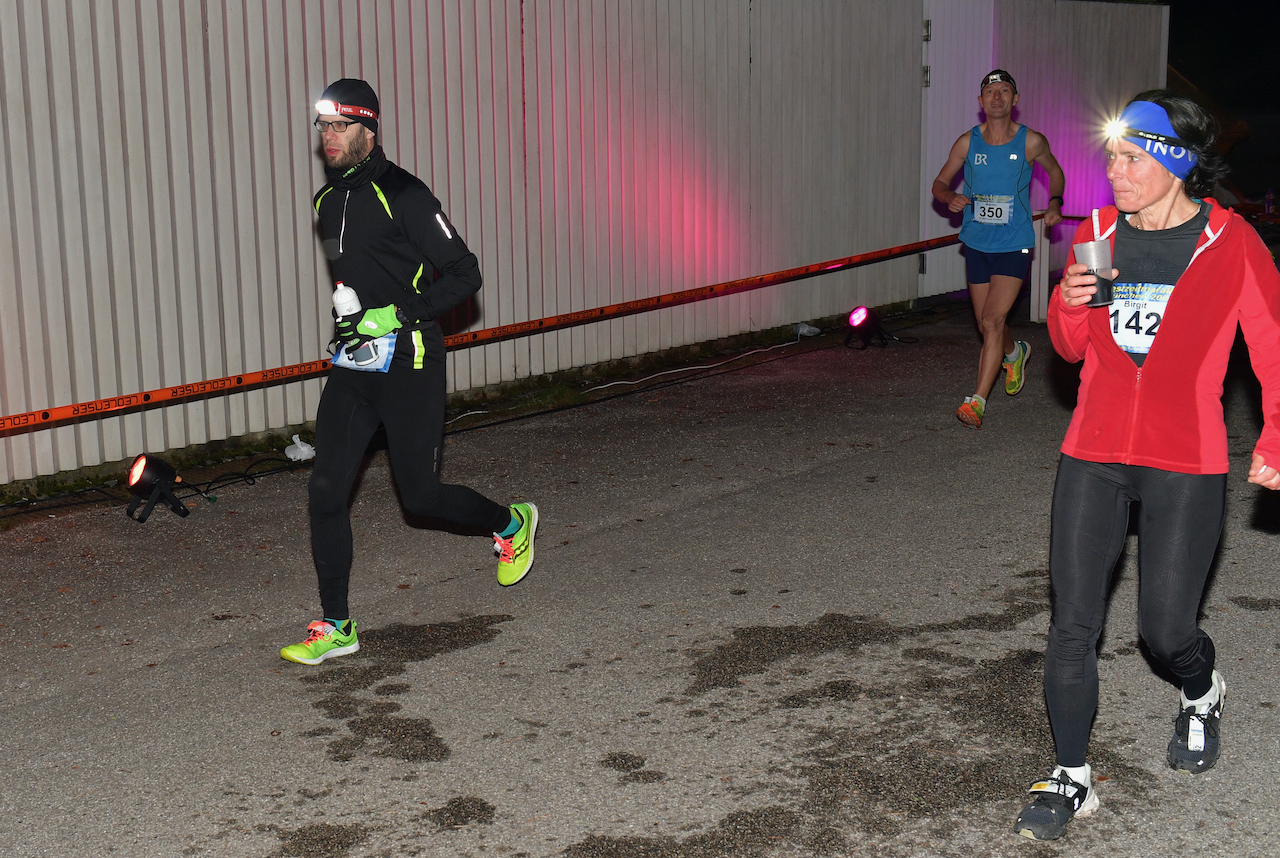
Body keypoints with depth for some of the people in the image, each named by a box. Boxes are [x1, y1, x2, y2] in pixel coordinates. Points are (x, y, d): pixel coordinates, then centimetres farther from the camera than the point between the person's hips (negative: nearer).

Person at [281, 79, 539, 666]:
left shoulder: (402, 195, -12)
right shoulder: (328, 202, 12)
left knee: (420, 496, 0)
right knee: (326, 490, -3)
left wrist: (394, 317, -18)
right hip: (351, 366, 7)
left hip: (408, 364, -7)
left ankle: (511, 524, 29)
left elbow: (465, 275, -13)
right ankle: (336, 626, 6)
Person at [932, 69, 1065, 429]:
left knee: (993, 321, -17)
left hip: (1014, 246, -3)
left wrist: (1055, 203, -2)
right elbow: (940, 183, 9)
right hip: (977, 244, 3)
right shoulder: (967, 142, -2)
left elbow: (1055, 171, 15)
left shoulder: (1031, 142, -5)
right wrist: (951, 198, -13)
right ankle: (1015, 353, 49)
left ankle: (977, 401, -13)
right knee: (987, 326, 14)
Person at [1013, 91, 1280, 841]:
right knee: (1072, 624, 0)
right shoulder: (1098, 232, 5)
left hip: (1186, 466, -3)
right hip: (1093, 455, 4)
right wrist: (1069, 304, -8)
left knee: (1165, 629, 2)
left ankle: (1202, 694, 39)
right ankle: (1072, 779, 13)